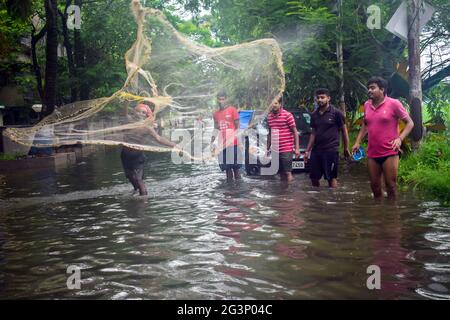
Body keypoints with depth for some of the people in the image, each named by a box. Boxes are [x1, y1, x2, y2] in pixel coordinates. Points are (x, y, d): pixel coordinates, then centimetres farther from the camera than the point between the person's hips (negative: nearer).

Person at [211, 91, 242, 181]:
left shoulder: (232, 110, -3)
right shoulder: (216, 114, 12)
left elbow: (237, 126, -3)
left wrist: (239, 140, -10)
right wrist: (212, 142, 9)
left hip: (233, 143, -5)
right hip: (222, 144, 5)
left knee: (235, 165, 0)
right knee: (226, 166, 11)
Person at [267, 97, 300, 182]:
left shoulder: (287, 115, -6)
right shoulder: (269, 117, 10)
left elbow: (295, 132, -4)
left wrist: (297, 148, -9)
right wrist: (268, 148, 18)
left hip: (286, 149, -5)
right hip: (275, 150, 5)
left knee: (288, 173, -6)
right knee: (281, 174, 12)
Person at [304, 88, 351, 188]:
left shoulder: (336, 112, -5)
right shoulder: (314, 114, 10)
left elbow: (344, 130, 1)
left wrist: (346, 148, 1)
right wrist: (307, 150, 12)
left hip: (331, 150, -5)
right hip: (316, 150, 5)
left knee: (331, 178, -1)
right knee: (314, 178, 9)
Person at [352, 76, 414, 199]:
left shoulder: (393, 103, -8)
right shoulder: (367, 105, 7)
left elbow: (410, 123, -4)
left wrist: (400, 139, -19)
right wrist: (358, 142, 13)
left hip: (389, 153, -5)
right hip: (372, 154, 5)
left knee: (391, 186, 1)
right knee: (374, 186, 12)